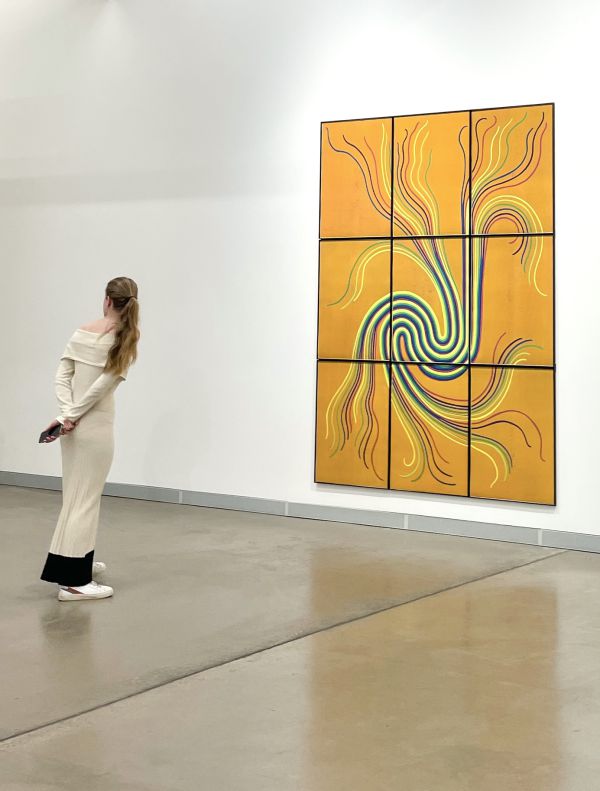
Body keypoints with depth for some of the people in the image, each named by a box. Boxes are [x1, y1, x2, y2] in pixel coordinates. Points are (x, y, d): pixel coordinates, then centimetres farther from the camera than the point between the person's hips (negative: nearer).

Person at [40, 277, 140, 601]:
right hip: (95, 426, -6)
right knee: (85, 498, -2)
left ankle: (78, 560, 36)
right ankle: (72, 580, -2)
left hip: (74, 425, 6)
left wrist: (67, 415, -9)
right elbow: (103, 385, -16)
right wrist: (73, 416, -11)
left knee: (76, 494, 19)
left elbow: (62, 376, -3)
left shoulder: (81, 333, 4)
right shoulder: (125, 341, -10)